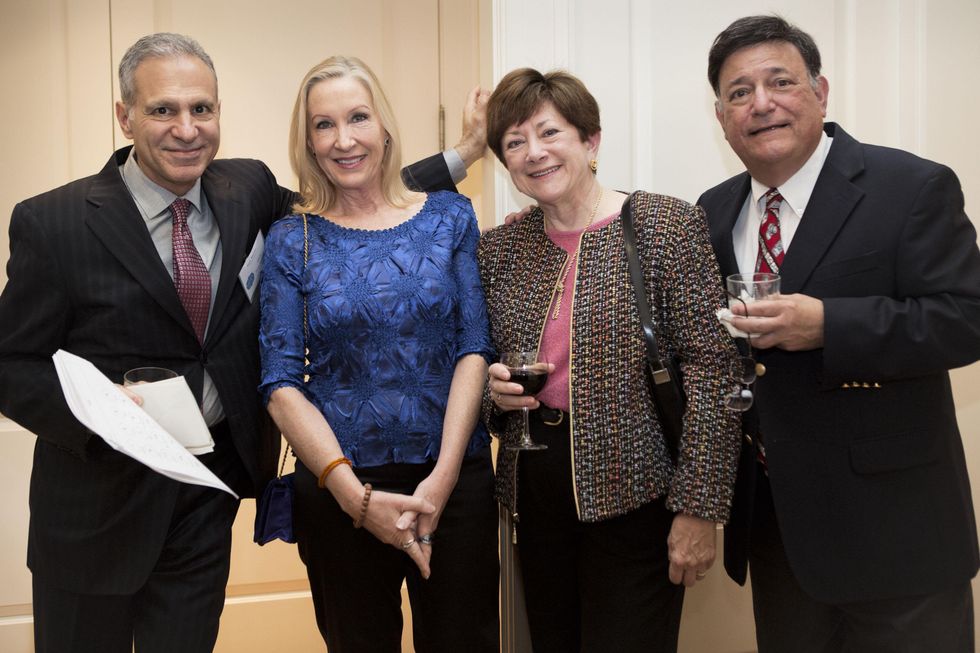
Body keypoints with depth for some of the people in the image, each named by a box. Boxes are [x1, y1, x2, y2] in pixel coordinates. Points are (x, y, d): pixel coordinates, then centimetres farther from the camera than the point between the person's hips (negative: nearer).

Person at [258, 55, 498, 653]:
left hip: (456, 480, 1)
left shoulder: (449, 217, 1)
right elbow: (281, 382, -5)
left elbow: (475, 348, -3)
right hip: (338, 487, 0)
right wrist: (355, 495, -15)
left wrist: (443, 476, -13)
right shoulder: (292, 240, -1)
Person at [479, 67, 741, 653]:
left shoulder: (668, 225, -8)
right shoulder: (498, 249, 6)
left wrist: (699, 508, -15)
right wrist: (494, 389, -7)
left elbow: (711, 368, -12)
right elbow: (479, 367, 17)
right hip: (534, 491, 5)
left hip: (634, 493, -5)